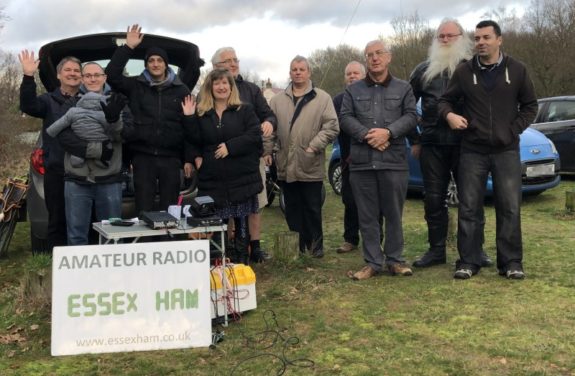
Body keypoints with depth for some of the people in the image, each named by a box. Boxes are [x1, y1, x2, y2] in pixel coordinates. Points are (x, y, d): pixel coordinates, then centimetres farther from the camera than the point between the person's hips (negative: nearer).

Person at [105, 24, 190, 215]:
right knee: (143, 209, 3)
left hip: (171, 158, 0)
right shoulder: (136, 86, 8)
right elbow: (112, 75, -6)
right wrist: (128, 47, -10)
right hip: (143, 156, 0)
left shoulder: (181, 90, 7)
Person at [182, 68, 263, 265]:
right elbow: (195, 142, 4)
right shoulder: (201, 113, 12)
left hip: (241, 178, -1)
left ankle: (241, 259, 14)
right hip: (212, 180, 2)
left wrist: (230, 146, -14)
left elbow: (254, 136, -6)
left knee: (241, 221, 4)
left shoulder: (245, 110, 6)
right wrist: (189, 118, -6)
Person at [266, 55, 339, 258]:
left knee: (313, 209, 5)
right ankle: (298, 244, 22)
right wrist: (267, 150, 0)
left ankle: (315, 245, 18)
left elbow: (331, 127, -6)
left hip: (311, 166, -3)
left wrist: (314, 146, -14)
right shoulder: (278, 100, 11)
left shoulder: (322, 98, 0)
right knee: (292, 208, 11)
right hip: (286, 166, 4)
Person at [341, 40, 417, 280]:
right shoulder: (353, 90, 13)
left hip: (394, 161, -1)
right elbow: (346, 118, 3)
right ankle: (373, 262, 12)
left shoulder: (403, 88, 11)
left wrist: (388, 132, -16)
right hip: (361, 161, 1)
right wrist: (367, 136, -13)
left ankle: (395, 259, 17)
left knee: (394, 214, 5)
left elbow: (410, 117, 0)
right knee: (367, 215, 4)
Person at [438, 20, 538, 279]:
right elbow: (446, 100, 10)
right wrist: (449, 114, -12)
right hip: (472, 151, 0)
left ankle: (511, 262, 11)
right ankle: (468, 262, 9)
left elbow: (530, 106, 10)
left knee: (510, 207, 1)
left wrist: (514, 130, -2)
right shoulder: (464, 72, 3)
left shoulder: (517, 70, 4)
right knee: (469, 208, 1)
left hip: (506, 151, 0)